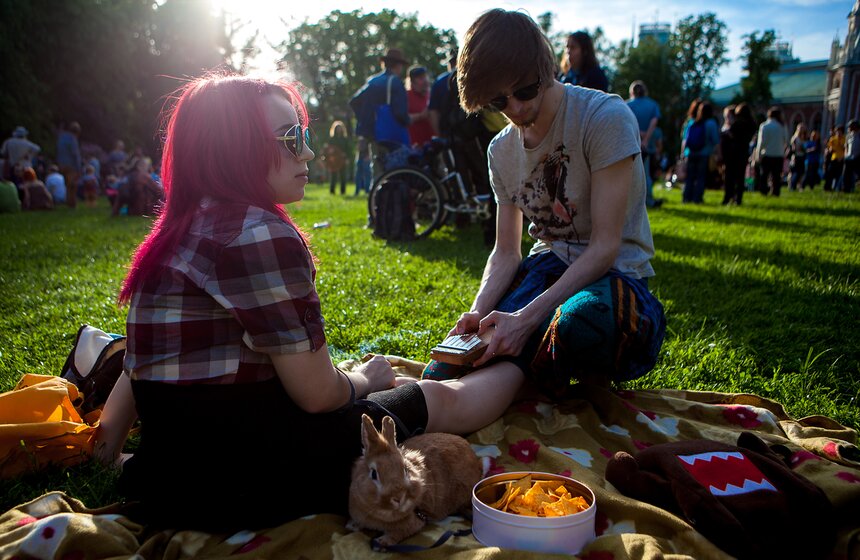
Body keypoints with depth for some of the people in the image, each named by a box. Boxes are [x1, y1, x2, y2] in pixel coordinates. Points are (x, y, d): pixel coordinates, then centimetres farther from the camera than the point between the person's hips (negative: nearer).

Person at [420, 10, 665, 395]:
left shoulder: (606, 118, -15)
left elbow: (605, 246, -19)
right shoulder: (502, 151, 6)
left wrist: (528, 317, -28)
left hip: (613, 273, -5)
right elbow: (505, 253, 4)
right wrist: (479, 312, -18)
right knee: (440, 379, -14)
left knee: (581, 318, -44)